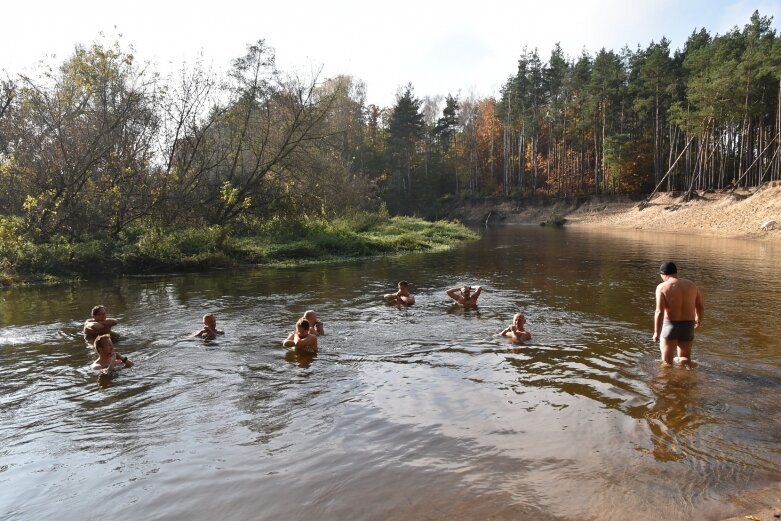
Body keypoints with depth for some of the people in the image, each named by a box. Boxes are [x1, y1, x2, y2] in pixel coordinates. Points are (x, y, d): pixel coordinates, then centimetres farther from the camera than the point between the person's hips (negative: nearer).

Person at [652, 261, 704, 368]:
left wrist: (656, 332, -11)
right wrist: (699, 319, 31)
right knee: (685, 357, 24)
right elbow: (700, 307, 11)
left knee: (667, 361, 7)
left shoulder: (662, 287, -11)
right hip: (688, 326, 4)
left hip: (670, 326, -4)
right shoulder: (691, 285, 4)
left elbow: (659, 312, -18)